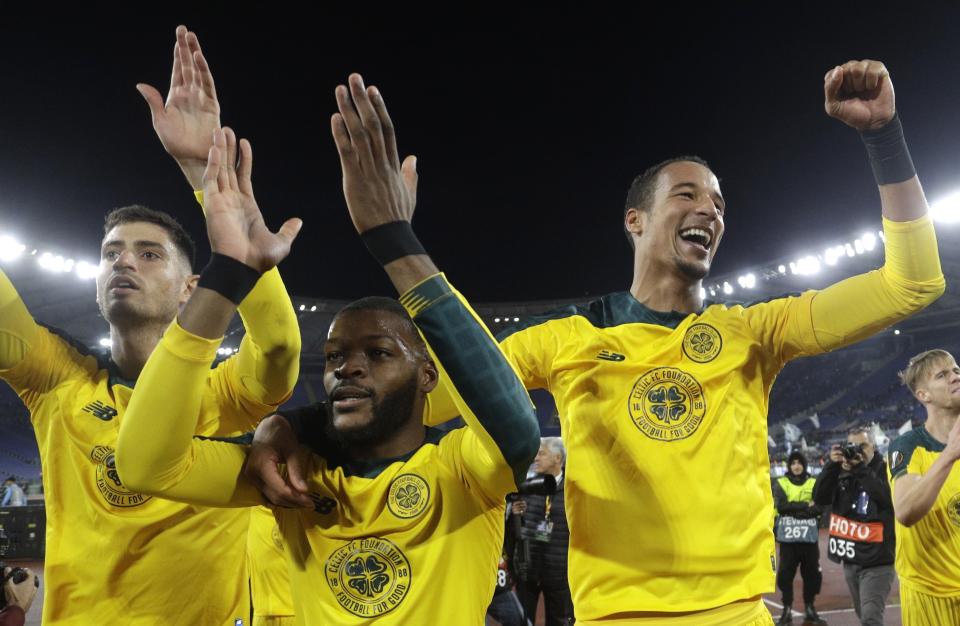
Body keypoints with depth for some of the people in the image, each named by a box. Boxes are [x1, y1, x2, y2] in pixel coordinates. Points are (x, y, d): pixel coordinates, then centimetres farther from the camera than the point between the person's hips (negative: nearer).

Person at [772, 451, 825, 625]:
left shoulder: (814, 483, 6)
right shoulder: (780, 483, 3)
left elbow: (819, 508, -7)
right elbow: (780, 506, -11)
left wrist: (793, 509, -16)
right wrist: (806, 505, -14)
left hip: (809, 537, 1)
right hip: (787, 538, -1)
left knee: (812, 573, 7)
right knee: (785, 574, 0)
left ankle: (810, 609, 21)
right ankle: (787, 610, 10)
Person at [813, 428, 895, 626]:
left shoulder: (885, 469, -4)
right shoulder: (841, 471, 8)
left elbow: (889, 499, -21)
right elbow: (819, 498, -3)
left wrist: (861, 469, -23)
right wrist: (832, 465, -13)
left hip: (877, 561, -5)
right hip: (850, 560, 5)